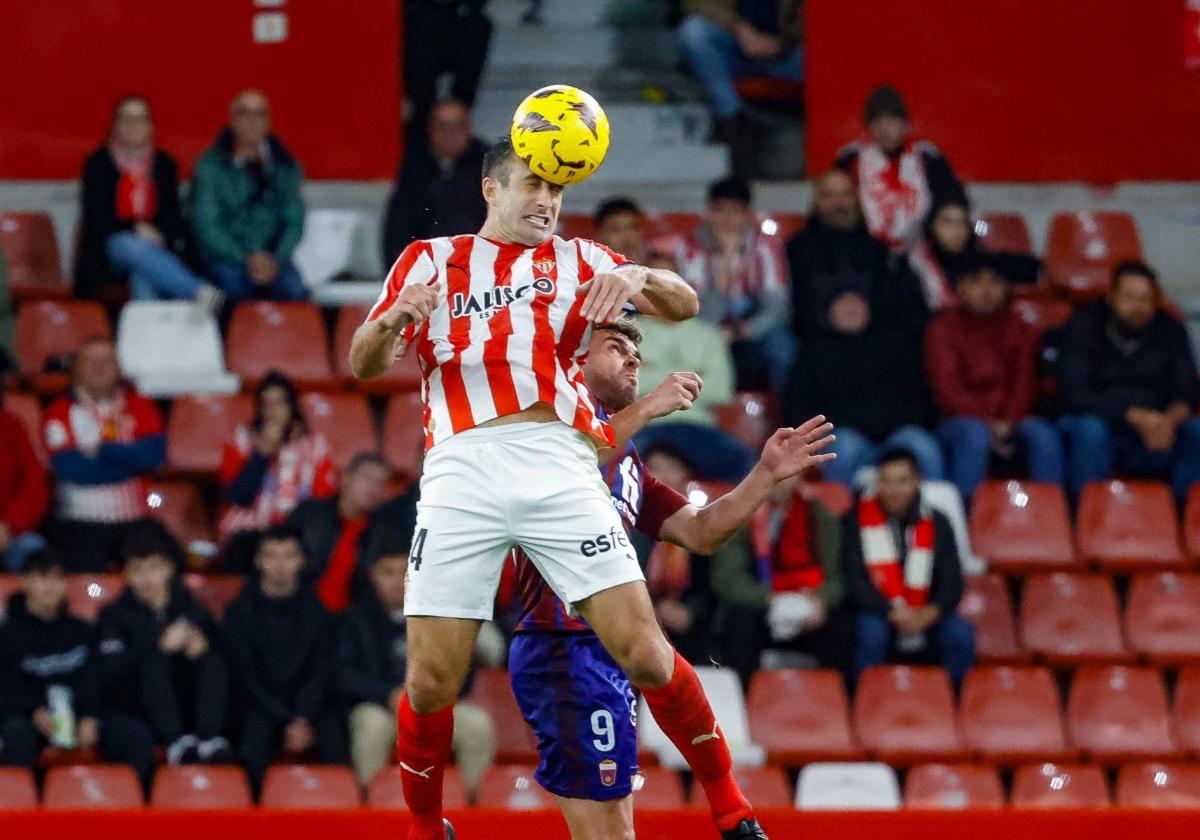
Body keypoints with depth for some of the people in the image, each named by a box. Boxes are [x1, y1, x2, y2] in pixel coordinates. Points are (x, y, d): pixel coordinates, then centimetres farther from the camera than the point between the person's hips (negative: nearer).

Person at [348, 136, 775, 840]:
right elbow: (365, 365, 11)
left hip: (559, 467, 0)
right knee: (431, 683, -5)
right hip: (461, 472, 0)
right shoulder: (431, 260, 19)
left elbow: (685, 305, 11)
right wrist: (393, 319, -12)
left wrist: (639, 277, -11)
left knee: (645, 653, -9)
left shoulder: (577, 260, 21)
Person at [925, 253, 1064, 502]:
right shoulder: (943, 329, 5)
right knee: (975, 434, -37)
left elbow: (1024, 383, 4)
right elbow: (948, 388, -6)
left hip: (1010, 422, 3)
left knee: (1043, 433, -29)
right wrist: (988, 425, -18)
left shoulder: (1019, 329, 14)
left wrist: (1008, 423, -16)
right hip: (959, 420, -3)